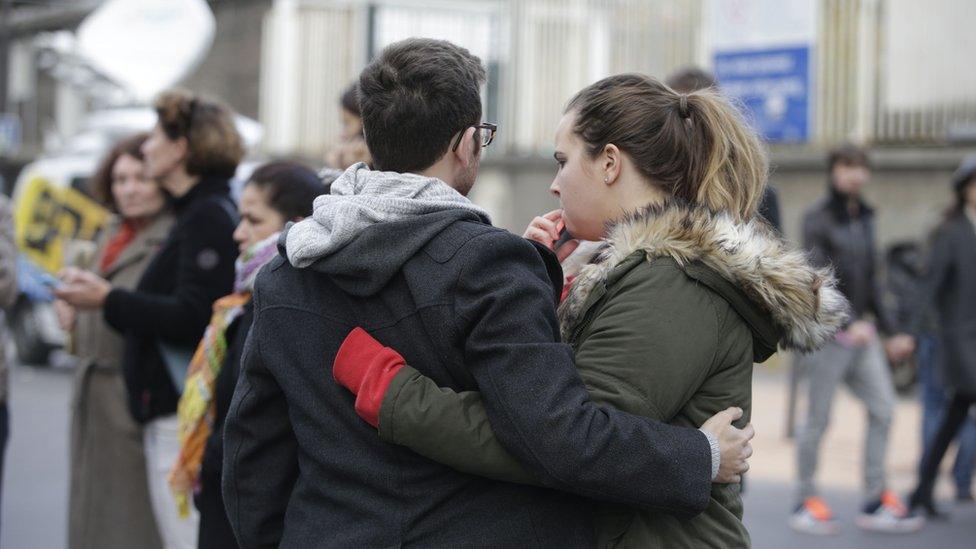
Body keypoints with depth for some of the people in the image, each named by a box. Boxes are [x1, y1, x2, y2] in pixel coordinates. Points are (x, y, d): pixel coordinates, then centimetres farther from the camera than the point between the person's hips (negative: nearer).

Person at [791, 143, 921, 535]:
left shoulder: (864, 218, 15)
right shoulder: (817, 219, -8)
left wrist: (891, 331, 17)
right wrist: (848, 325, -28)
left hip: (861, 333, 7)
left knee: (883, 409, 1)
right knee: (819, 419, -1)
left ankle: (875, 501, 7)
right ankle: (806, 502, 10)